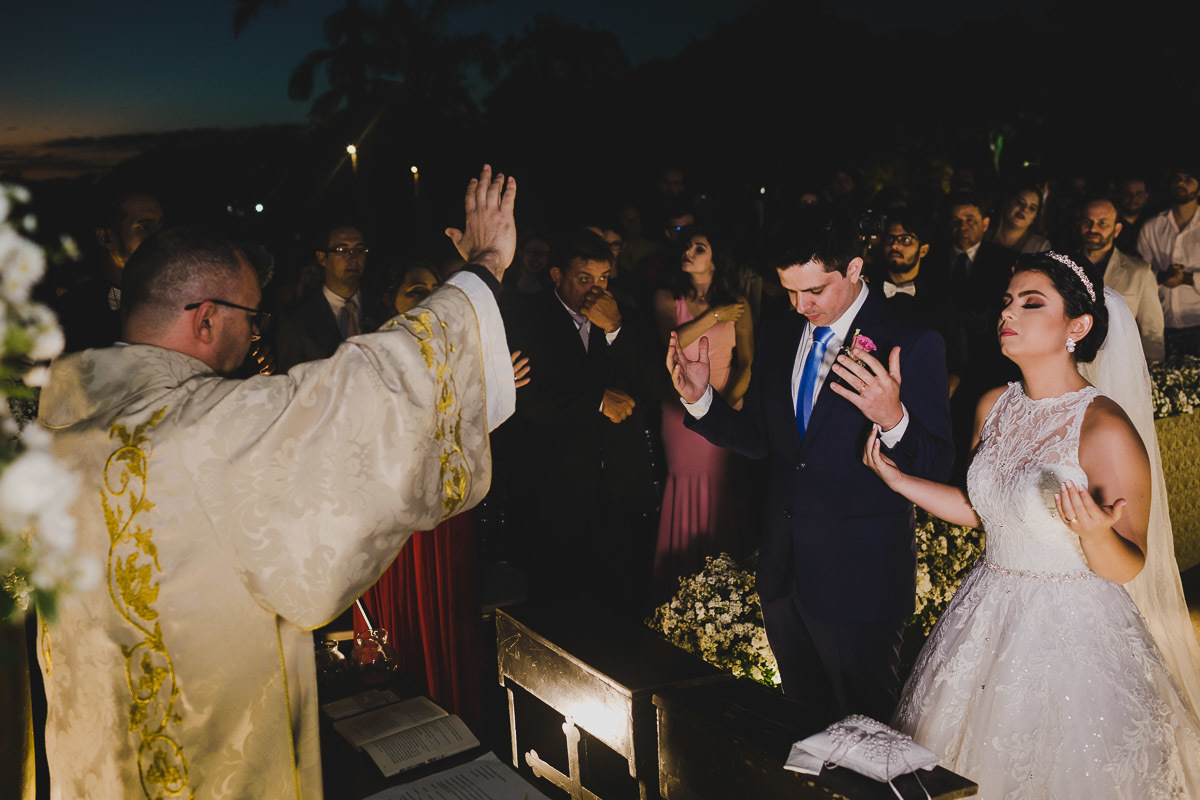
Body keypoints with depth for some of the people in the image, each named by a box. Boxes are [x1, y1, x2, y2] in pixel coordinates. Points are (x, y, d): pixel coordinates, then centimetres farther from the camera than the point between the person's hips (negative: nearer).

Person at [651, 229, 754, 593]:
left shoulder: (737, 305, 6)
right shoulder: (667, 299, 5)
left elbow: (747, 362, 1)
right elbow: (673, 339, -13)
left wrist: (728, 400, -14)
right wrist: (714, 316, -8)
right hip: (681, 410, 0)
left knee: (722, 496, 4)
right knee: (684, 491, 2)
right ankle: (679, 586, 14)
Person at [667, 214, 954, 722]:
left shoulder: (912, 345, -13)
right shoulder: (777, 337, 4)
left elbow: (937, 466, -17)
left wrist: (894, 419, -38)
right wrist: (700, 399, -6)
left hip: (859, 577, -5)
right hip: (783, 567, 6)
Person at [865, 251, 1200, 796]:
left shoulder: (1105, 430, -20)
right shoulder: (994, 407, 0)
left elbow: (1126, 568, -14)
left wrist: (1096, 532, -35)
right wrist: (897, 478, 5)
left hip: (1071, 633, -6)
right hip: (988, 621, 6)